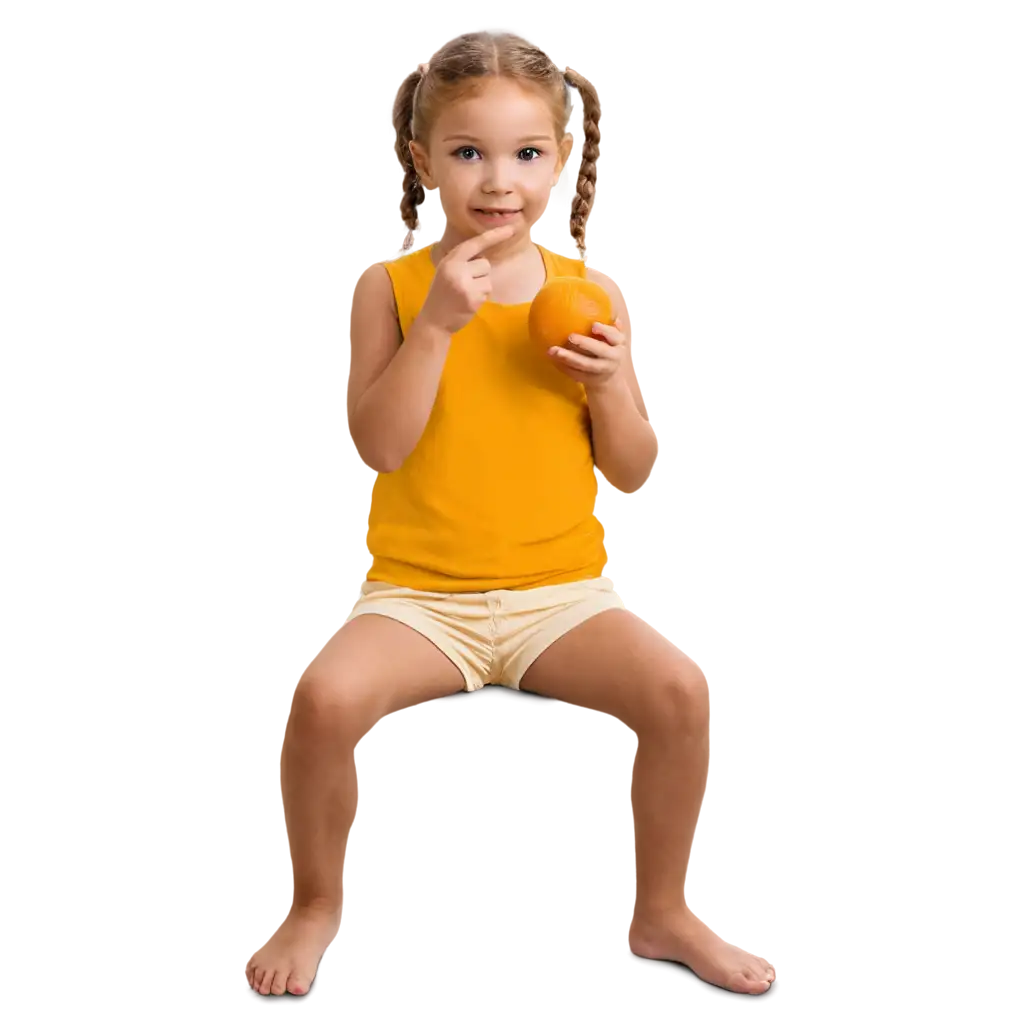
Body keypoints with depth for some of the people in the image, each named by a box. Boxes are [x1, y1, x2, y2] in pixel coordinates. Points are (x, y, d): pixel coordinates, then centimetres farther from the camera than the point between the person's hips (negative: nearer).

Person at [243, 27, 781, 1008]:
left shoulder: (589, 289, 4)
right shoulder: (388, 284, -2)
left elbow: (631, 472, 6)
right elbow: (376, 447, -12)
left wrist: (609, 384, -13)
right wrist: (437, 324, -19)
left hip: (561, 591, 2)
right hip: (418, 594, -1)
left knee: (679, 687, -23)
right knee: (322, 693, -27)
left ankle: (660, 913, 3)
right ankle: (313, 907, 2)